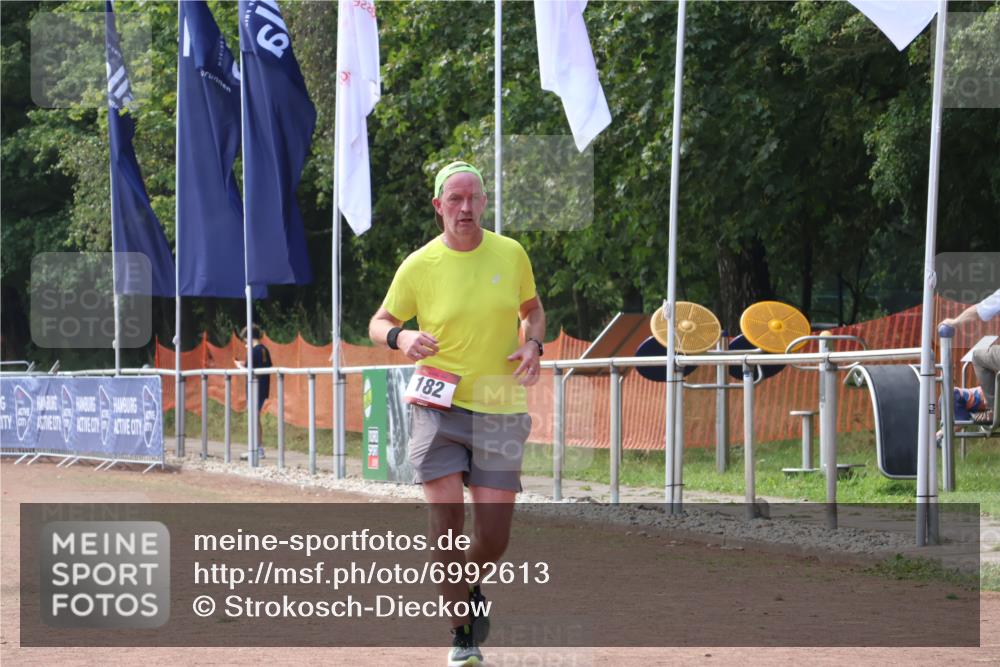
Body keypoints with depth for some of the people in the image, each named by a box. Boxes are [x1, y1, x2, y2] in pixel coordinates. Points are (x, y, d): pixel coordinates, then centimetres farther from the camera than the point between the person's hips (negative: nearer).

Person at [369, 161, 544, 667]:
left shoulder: (511, 255, 2)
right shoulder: (419, 266, -4)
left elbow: (532, 308, 19)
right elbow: (379, 323, 6)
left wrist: (532, 344, -3)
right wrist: (400, 337, -17)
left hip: (500, 411, 2)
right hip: (439, 406, -1)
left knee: (493, 538, -3)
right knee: (446, 517, -13)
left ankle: (469, 583, 33)